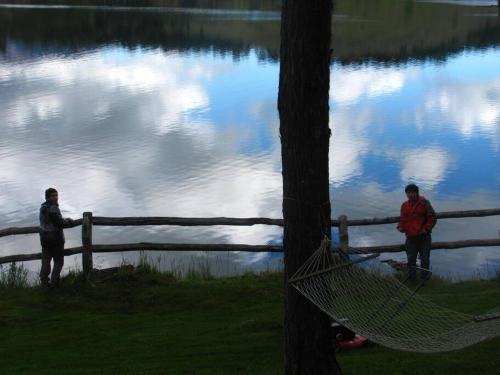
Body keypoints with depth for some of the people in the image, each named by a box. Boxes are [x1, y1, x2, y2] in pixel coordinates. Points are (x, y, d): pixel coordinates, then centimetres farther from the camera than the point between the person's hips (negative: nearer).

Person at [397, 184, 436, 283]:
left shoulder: (424, 203, -7)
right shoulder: (404, 205, 7)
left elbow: (432, 217, -6)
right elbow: (402, 219, 18)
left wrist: (427, 228, -15)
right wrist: (401, 227, -2)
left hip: (423, 236, -4)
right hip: (410, 237, 4)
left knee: (424, 258, 1)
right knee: (411, 258, 8)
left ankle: (424, 278, 11)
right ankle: (412, 277, 20)